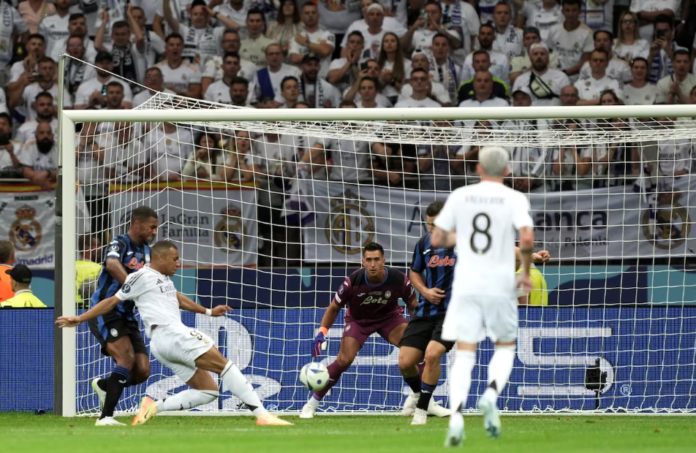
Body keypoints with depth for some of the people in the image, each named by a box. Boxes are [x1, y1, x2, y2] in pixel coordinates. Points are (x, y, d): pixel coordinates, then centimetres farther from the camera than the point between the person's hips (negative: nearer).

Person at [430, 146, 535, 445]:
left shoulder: (459, 196, 4)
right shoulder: (514, 199, -3)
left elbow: (436, 239, 5)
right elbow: (527, 239, -16)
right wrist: (526, 272, 1)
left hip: (466, 286, 1)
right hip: (500, 286, -1)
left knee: (465, 355, 2)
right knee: (505, 347, 18)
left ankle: (456, 415, -20)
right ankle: (491, 395, -10)